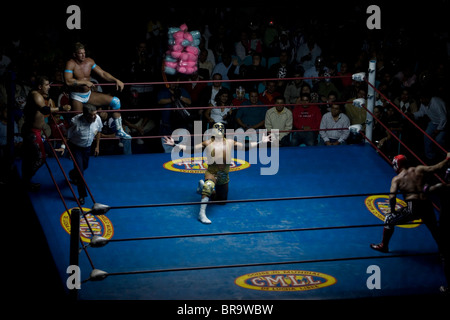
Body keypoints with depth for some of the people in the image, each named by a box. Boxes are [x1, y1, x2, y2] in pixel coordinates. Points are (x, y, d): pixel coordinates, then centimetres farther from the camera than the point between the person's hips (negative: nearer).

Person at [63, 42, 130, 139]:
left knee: (115, 101, -4)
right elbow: (68, 81, -29)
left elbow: (102, 73, 5)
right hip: (77, 97, -5)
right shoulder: (71, 64, -16)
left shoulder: (89, 61, 0)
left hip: (89, 94, 5)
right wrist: (85, 82, -29)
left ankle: (119, 131, 1)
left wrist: (116, 80, -6)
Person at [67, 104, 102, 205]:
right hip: (76, 147, -6)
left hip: (87, 147, 6)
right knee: (80, 171, -10)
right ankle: (82, 195, 2)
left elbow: (98, 132, 3)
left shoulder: (97, 119, -19)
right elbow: (68, 137, -20)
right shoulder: (75, 121, -34)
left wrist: (97, 146, 9)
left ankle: (72, 175, 59)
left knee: (85, 166, 26)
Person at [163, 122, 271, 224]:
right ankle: (202, 213, -38)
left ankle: (203, 187, 38)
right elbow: (191, 149, 0)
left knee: (222, 199, 15)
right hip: (212, 172, -5)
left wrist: (261, 142, 14)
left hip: (224, 175, 5)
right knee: (209, 185, -38)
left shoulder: (230, 142, 9)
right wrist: (174, 145, -8)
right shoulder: (208, 143, 0)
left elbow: (245, 146, 15)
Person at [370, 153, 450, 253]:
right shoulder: (419, 170, 10)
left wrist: (393, 210, 8)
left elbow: (392, 197, -8)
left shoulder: (397, 179, 2)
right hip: (427, 206, 4)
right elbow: (437, 168, 9)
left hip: (412, 208, -4)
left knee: (389, 219, 18)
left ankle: (383, 246, 26)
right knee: (434, 229, 28)